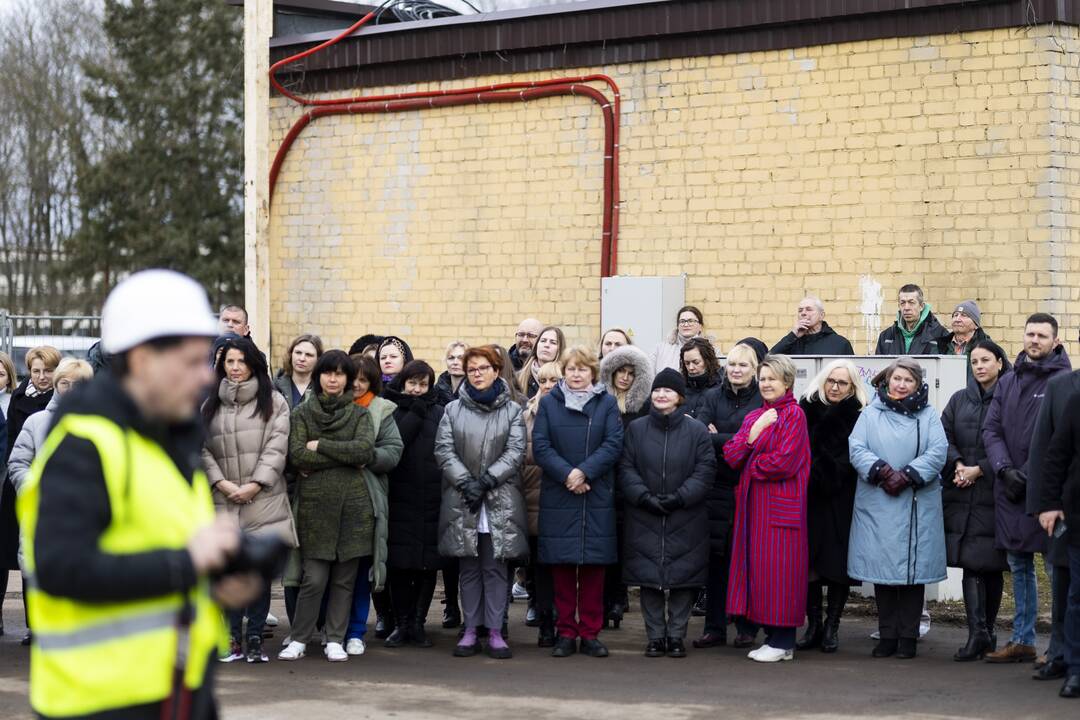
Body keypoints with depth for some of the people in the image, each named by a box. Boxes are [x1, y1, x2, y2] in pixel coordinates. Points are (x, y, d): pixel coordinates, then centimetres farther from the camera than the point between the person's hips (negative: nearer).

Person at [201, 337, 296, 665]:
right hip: (224, 502, 2)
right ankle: (234, 639, 7)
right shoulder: (210, 405, 15)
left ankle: (255, 638, 5)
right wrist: (221, 482, -7)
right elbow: (202, 449, 8)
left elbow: (276, 447, -2)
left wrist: (253, 485, -11)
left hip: (263, 500, -2)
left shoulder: (273, 402, 6)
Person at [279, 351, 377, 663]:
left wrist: (320, 446, -8)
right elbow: (297, 455, -7)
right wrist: (345, 457, -6)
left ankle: (335, 640, 12)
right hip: (315, 503, -2)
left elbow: (365, 450, -8)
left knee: (345, 577, 4)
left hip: (353, 503, 2)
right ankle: (299, 639, 6)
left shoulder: (360, 414, 11)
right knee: (315, 578, -5)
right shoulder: (302, 413, 8)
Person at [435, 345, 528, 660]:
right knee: (469, 568, 4)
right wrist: (466, 482, -12)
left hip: (500, 502, -1)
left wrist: (486, 480, -13)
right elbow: (444, 450, 2)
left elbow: (516, 451, -2)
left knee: (496, 568, -1)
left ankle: (495, 632, 2)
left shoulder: (512, 411, 7)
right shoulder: (453, 410, 10)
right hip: (461, 503, 1)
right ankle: (470, 631, 9)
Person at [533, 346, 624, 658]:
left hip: (597, 499, 0)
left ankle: (590, 633, 7)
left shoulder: (607, 404, 7)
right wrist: (567, 475, -13)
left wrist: (584, 472, -15)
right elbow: (540, 446, -1)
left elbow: (613, 444, -4)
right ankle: (566, 633, 7)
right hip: (557, 499, 0)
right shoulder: (549, 403, 8)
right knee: (562, 566, 1)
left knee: (594, 566, 1)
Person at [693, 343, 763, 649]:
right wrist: (736, 441, -15)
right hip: (718, 488, 3)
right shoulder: (713, 398, 10)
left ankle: (746, 628, 11)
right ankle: (714, 627, 10)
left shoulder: (763, 400, 1)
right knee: (715, 558, 4)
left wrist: (718, 439, -9)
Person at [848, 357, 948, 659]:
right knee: (881, 567, 2)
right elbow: (856, 447, -1)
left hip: (917, 506, -1)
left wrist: (906, 476, -15)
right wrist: (881, 471, -17)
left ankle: (908, 636, 8)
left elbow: (937, 452, -5)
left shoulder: (928, 416, 7)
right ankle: (887, 635, 11)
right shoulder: (871, 413, 8)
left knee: (912, 568, 0)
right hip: (877, 505, 1)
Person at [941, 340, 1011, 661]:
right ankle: (978, 633, -10)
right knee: (970, 562, -5)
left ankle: (986, 632, 14)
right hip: (962, 496, 3)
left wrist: (979, 469, -12)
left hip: (994, 493, -3)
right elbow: (944, 437, 9)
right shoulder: (959, 400, 13)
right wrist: (957, 465, -9)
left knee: (992, 564, 3)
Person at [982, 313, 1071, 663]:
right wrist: (1005, 469, -7)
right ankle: (1022, 640, 22)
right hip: (1010, 489, 6)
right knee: (1019, 565, 13)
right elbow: (991, 429, 9)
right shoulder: (1008, 382, 13)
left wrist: (1027, 475, -14)